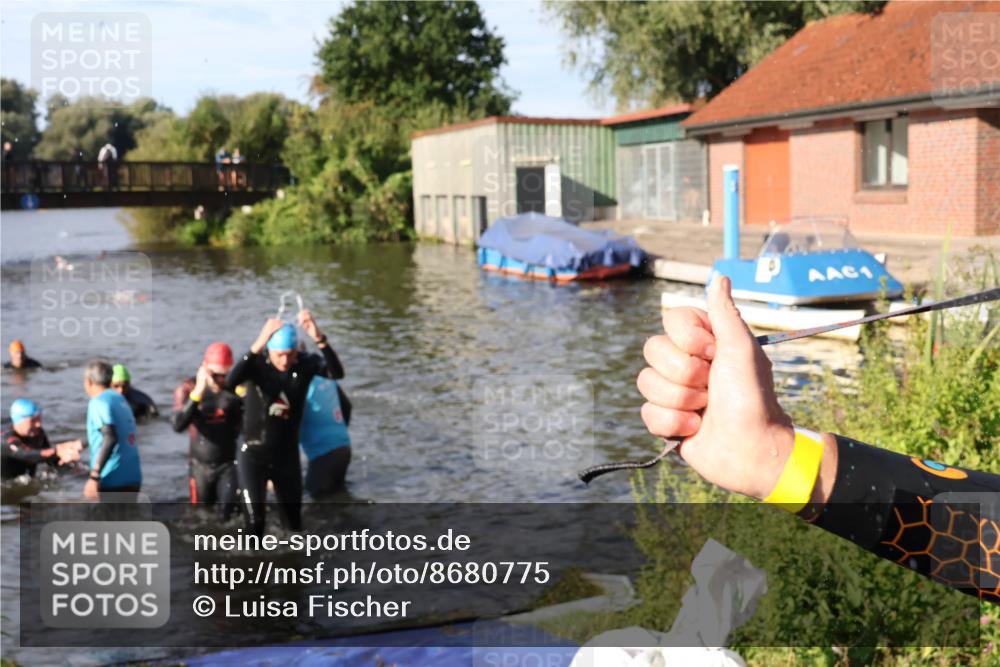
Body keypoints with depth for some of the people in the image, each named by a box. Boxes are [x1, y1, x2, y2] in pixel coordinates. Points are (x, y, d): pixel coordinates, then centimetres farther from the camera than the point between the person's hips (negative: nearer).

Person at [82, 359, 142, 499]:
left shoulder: (99, 403, -9)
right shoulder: (120, 399, 15)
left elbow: (110, 438, -22)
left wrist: (94, 476, -24)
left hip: (112, 480, -8)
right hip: (132, 478, 8)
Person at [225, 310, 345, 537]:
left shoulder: (305, 364, -13)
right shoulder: (257, 363, -17)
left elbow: (337, 373, -32)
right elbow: (229, 383, -38)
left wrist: (319, 338, -47)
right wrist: (257, 346, -49)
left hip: (288, 457, 3)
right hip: (253, 456, -2)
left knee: (293, 524, 15)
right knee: (255, 521, -14)